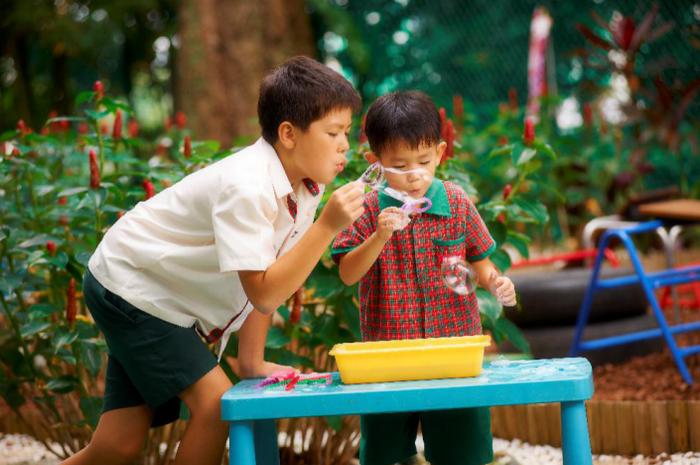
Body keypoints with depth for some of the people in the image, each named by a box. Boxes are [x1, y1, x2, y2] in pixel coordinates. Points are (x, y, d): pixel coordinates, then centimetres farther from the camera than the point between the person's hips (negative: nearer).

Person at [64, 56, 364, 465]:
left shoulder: (306, 187, -6)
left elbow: (268, 279, 1)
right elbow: (263, 294, -33)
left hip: (171, 304, 8)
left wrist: (252, 360, -1)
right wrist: (328, 226, -37)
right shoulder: (247, 189, -31)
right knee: (216, 403, -18)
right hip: (128, 285, -8)